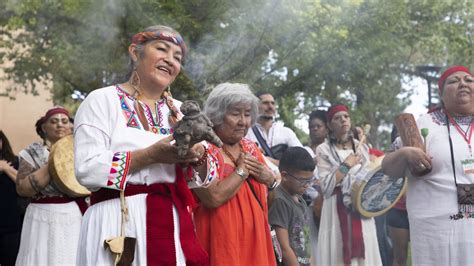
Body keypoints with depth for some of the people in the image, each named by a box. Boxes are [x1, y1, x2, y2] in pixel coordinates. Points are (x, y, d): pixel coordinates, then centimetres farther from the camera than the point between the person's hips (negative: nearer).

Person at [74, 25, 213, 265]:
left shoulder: (180, 111, 14)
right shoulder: (102, 100, -2)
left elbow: (199, 179, 12)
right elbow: (87, 170, -14)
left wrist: (198, 156, -10)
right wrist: (152, 155, -18)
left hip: (175, 225, 5)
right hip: (120, 225, -5)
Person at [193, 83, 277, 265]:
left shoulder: (251, 148, 10)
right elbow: (214, 198, -25)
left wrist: (269, 179, -5)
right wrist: (242, 170, -12)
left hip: (253, 239, 7)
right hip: (222, 240, -6)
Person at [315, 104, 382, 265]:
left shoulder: (362, 147, 11)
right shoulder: (323, 150, -2)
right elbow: (325, 186, -10)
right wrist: (346, 166, -11)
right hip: (336, 211, -3)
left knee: (364, 253, 2)